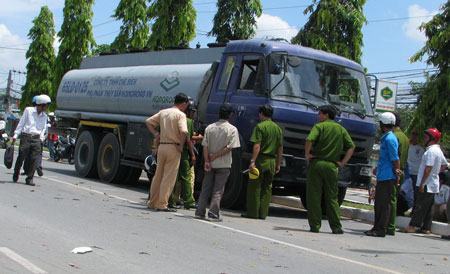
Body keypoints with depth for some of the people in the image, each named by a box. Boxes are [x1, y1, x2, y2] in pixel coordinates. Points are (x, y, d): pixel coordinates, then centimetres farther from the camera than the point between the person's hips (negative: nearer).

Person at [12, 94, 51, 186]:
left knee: (34, 159, -5)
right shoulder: (28, 110, 2)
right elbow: (21, 123, 4)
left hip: (36, 138, 3)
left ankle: (29, 179, 3)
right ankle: (15, 176, 22)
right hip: (26, 137, -3)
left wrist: (41, 138, 5)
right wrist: (15, 135, 0)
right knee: (21, 157, 2)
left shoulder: (44, 116, 14)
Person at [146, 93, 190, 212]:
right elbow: (183, 132, -23)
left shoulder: (163, 112, 11)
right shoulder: (180, 114, -9)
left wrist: (156, 134, 11)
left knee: (158, 175, 15)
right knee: (169, 177, 0)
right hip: (173, 147, -7)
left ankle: (152, 202, 22)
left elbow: (148, 122, 14)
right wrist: (181, 145, -11)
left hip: (162, 146, 7)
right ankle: (162, 204, 1)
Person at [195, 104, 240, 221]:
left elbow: (205, 146, -2)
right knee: (218, 190, 2)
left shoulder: (209, 127, 3)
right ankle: (213, 214, -1)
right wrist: (215, 156, -9)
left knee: (205, 188, 11)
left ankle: (200, 212, 12)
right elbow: (229, 147, -14)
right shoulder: (232, 129, -7)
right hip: (224, 164, -3)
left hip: (210, 164, 3)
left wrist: (207, 161, -4)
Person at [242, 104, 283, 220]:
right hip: (272, 161, 6)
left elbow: (257, 146, -16)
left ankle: (253, 212, 1)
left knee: (255, 187, 0)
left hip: (261, 159, -6)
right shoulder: (278, 129, 13)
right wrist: (278, 164, 19)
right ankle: (263, 213, 10)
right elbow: (280, 148, 14)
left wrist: (253, 161, -19)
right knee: (267, 188, 9)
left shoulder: (260, 126, -7)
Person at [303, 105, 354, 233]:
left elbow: (309, 140, -20)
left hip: (317, 164, -4)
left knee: (314, 196, 3)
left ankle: (315, 225, 2)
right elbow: (351, 147, 7)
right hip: (332, 166, 4)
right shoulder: (341, 129, 11)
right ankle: (336, 227, 7)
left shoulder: (319, 126, -3)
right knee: (332, 197, 10)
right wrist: (343, 162, 8)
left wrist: (307, 154, -7)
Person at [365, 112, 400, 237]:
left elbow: (395, 159, -17)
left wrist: (397, 175, -15)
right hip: (382, 176, 10)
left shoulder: (389, 139, -15)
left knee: (384, 203, -5)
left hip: (387, 177, -10)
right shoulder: (385, 138, 16)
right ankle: (377, 228, 21)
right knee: (379, 203, 14)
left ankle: (381, 230, 0)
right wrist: (378, 168, 27)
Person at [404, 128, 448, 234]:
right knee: (428, 208, 12)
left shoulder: (431, 151, -18)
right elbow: (444, 164, 26)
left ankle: (413, 226, -3)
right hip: (433, 185, 9)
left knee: (420, 206, -6)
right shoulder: (438, 150, 13)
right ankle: (426, 228, 15)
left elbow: (428, 168, -22)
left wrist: (422, 184, -21)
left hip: (426, 185, -9)